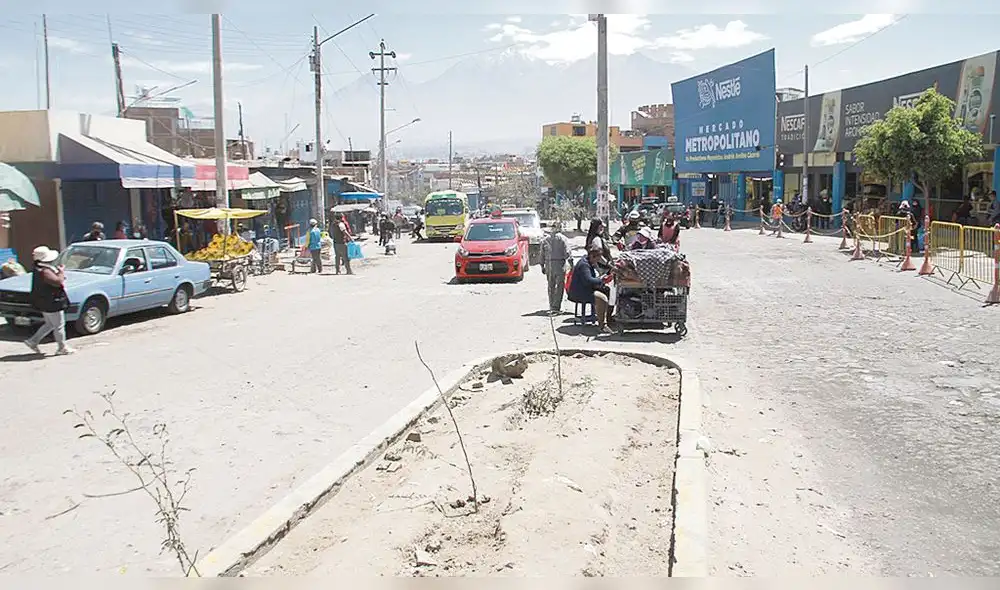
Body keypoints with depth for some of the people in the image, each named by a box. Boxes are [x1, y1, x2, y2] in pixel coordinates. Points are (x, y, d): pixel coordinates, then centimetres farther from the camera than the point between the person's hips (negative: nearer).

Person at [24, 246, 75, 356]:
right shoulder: (44, 272, -25)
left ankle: (33, 341, 24)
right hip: (51, 303, -10)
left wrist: (58, 270, 2)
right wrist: (61, 271, -13)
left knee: (50, 324, 22)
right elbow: (58, 282, -29)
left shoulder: (39, 269, 9)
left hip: (46, 302, 10)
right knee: (59, 325, 2)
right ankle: (62, 348, 13)